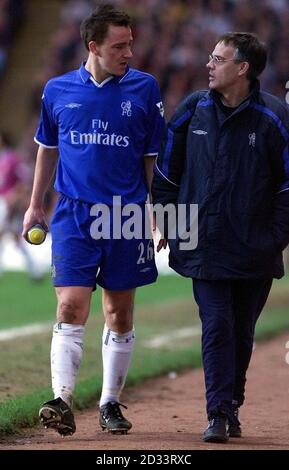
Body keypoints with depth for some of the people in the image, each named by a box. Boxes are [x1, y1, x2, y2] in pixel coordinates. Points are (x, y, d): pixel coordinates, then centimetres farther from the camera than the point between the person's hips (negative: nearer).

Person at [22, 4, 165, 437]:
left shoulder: (144, 88, 2)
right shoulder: (59, 91, 5)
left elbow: (153, 156, 7)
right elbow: (48, 149, 19)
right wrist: (35, 205, 20)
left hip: (127, 216, 0)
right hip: (74, 216, 0)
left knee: (120, 313, 7)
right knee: (71, 306, -12)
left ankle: (111, 402, 17)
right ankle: (62, 401, -18)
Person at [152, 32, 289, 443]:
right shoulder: (193, 110, 4)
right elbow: (166, 170, 13)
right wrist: (168, 223, 10)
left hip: (255, 250, -1)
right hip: (204, 246, 1)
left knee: (241, 332, 9)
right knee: (216, 326, -7)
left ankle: (232, 407, 23)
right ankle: (219, 414, -8)